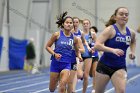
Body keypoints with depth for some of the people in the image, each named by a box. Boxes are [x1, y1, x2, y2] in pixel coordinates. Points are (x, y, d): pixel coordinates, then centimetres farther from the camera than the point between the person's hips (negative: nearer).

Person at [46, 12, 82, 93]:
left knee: (62, 86, -21)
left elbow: (77, 51, 16)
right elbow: (47, 46, 1)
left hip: (67, 64, 1)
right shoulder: (57, 34, -6)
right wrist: (54, 54, -15)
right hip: (56, 62, 0)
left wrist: (79, 56, -5)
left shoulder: (74, 38, 1)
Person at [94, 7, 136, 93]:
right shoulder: (110, 30, -13)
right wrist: (113, 50, -35)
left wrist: (132, 51, 9)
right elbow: (97, 45, -23)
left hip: (120, 67, 3)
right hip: (104, 65, -3)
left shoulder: (131, 32, 2)